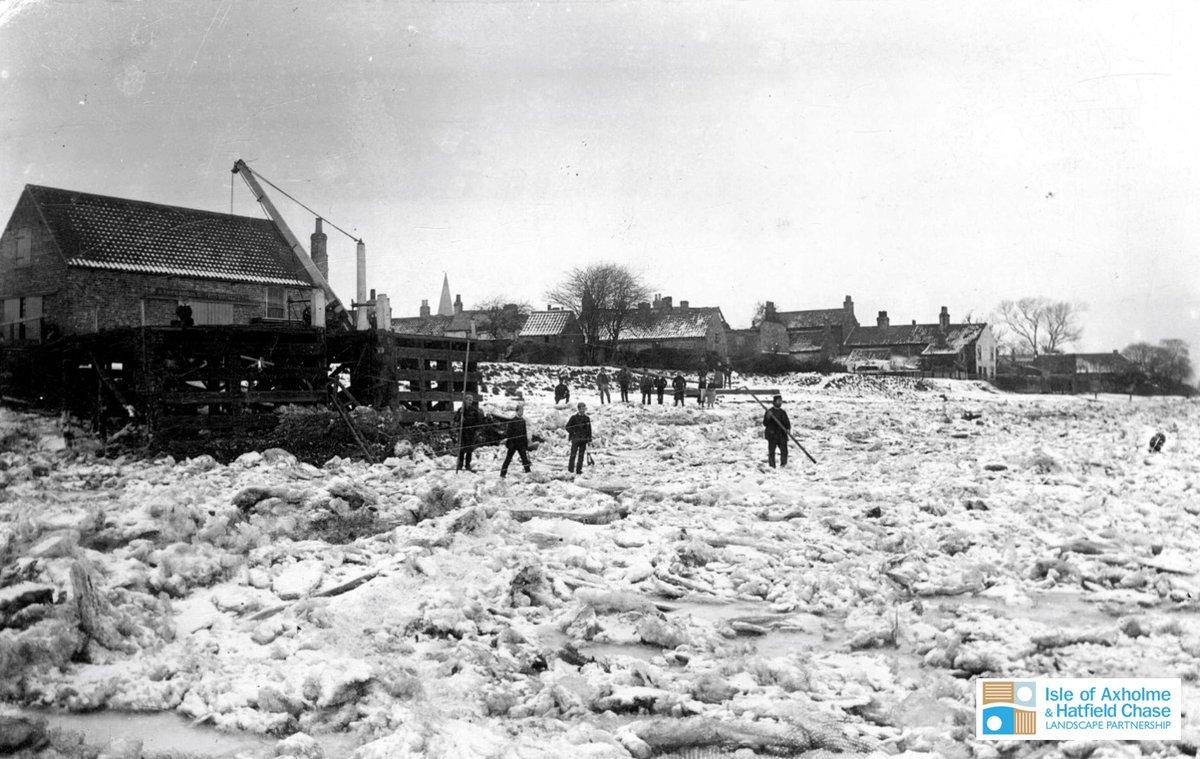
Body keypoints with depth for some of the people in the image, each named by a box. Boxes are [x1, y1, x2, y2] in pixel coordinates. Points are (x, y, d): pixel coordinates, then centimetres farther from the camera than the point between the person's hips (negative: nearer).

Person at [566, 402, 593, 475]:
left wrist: (589, 439, 6)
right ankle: (570, 469, 1)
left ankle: (579, 470, 8)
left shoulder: (587, 418, 9)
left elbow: (589, 429, 12)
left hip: (584, 439, 3)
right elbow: (567, 427, 2)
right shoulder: (574, 418, -1)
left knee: (581, 455, 4)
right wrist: (573, 433, -8)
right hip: (575, 439, -3)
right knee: (573, 455, -6)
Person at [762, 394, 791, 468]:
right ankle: (772, 466, 2)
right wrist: (768, 417, -23)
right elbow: (765, 423, -5)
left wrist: (788, 429, -6)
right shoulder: (769, 411, -3)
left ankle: (783, 465, 10)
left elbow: (787, 422, 14)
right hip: (772, 435, -4)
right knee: (771, 451, -3)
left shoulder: (783, 412, 12)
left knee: (784, 451, 0)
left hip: (782, 435, 4)